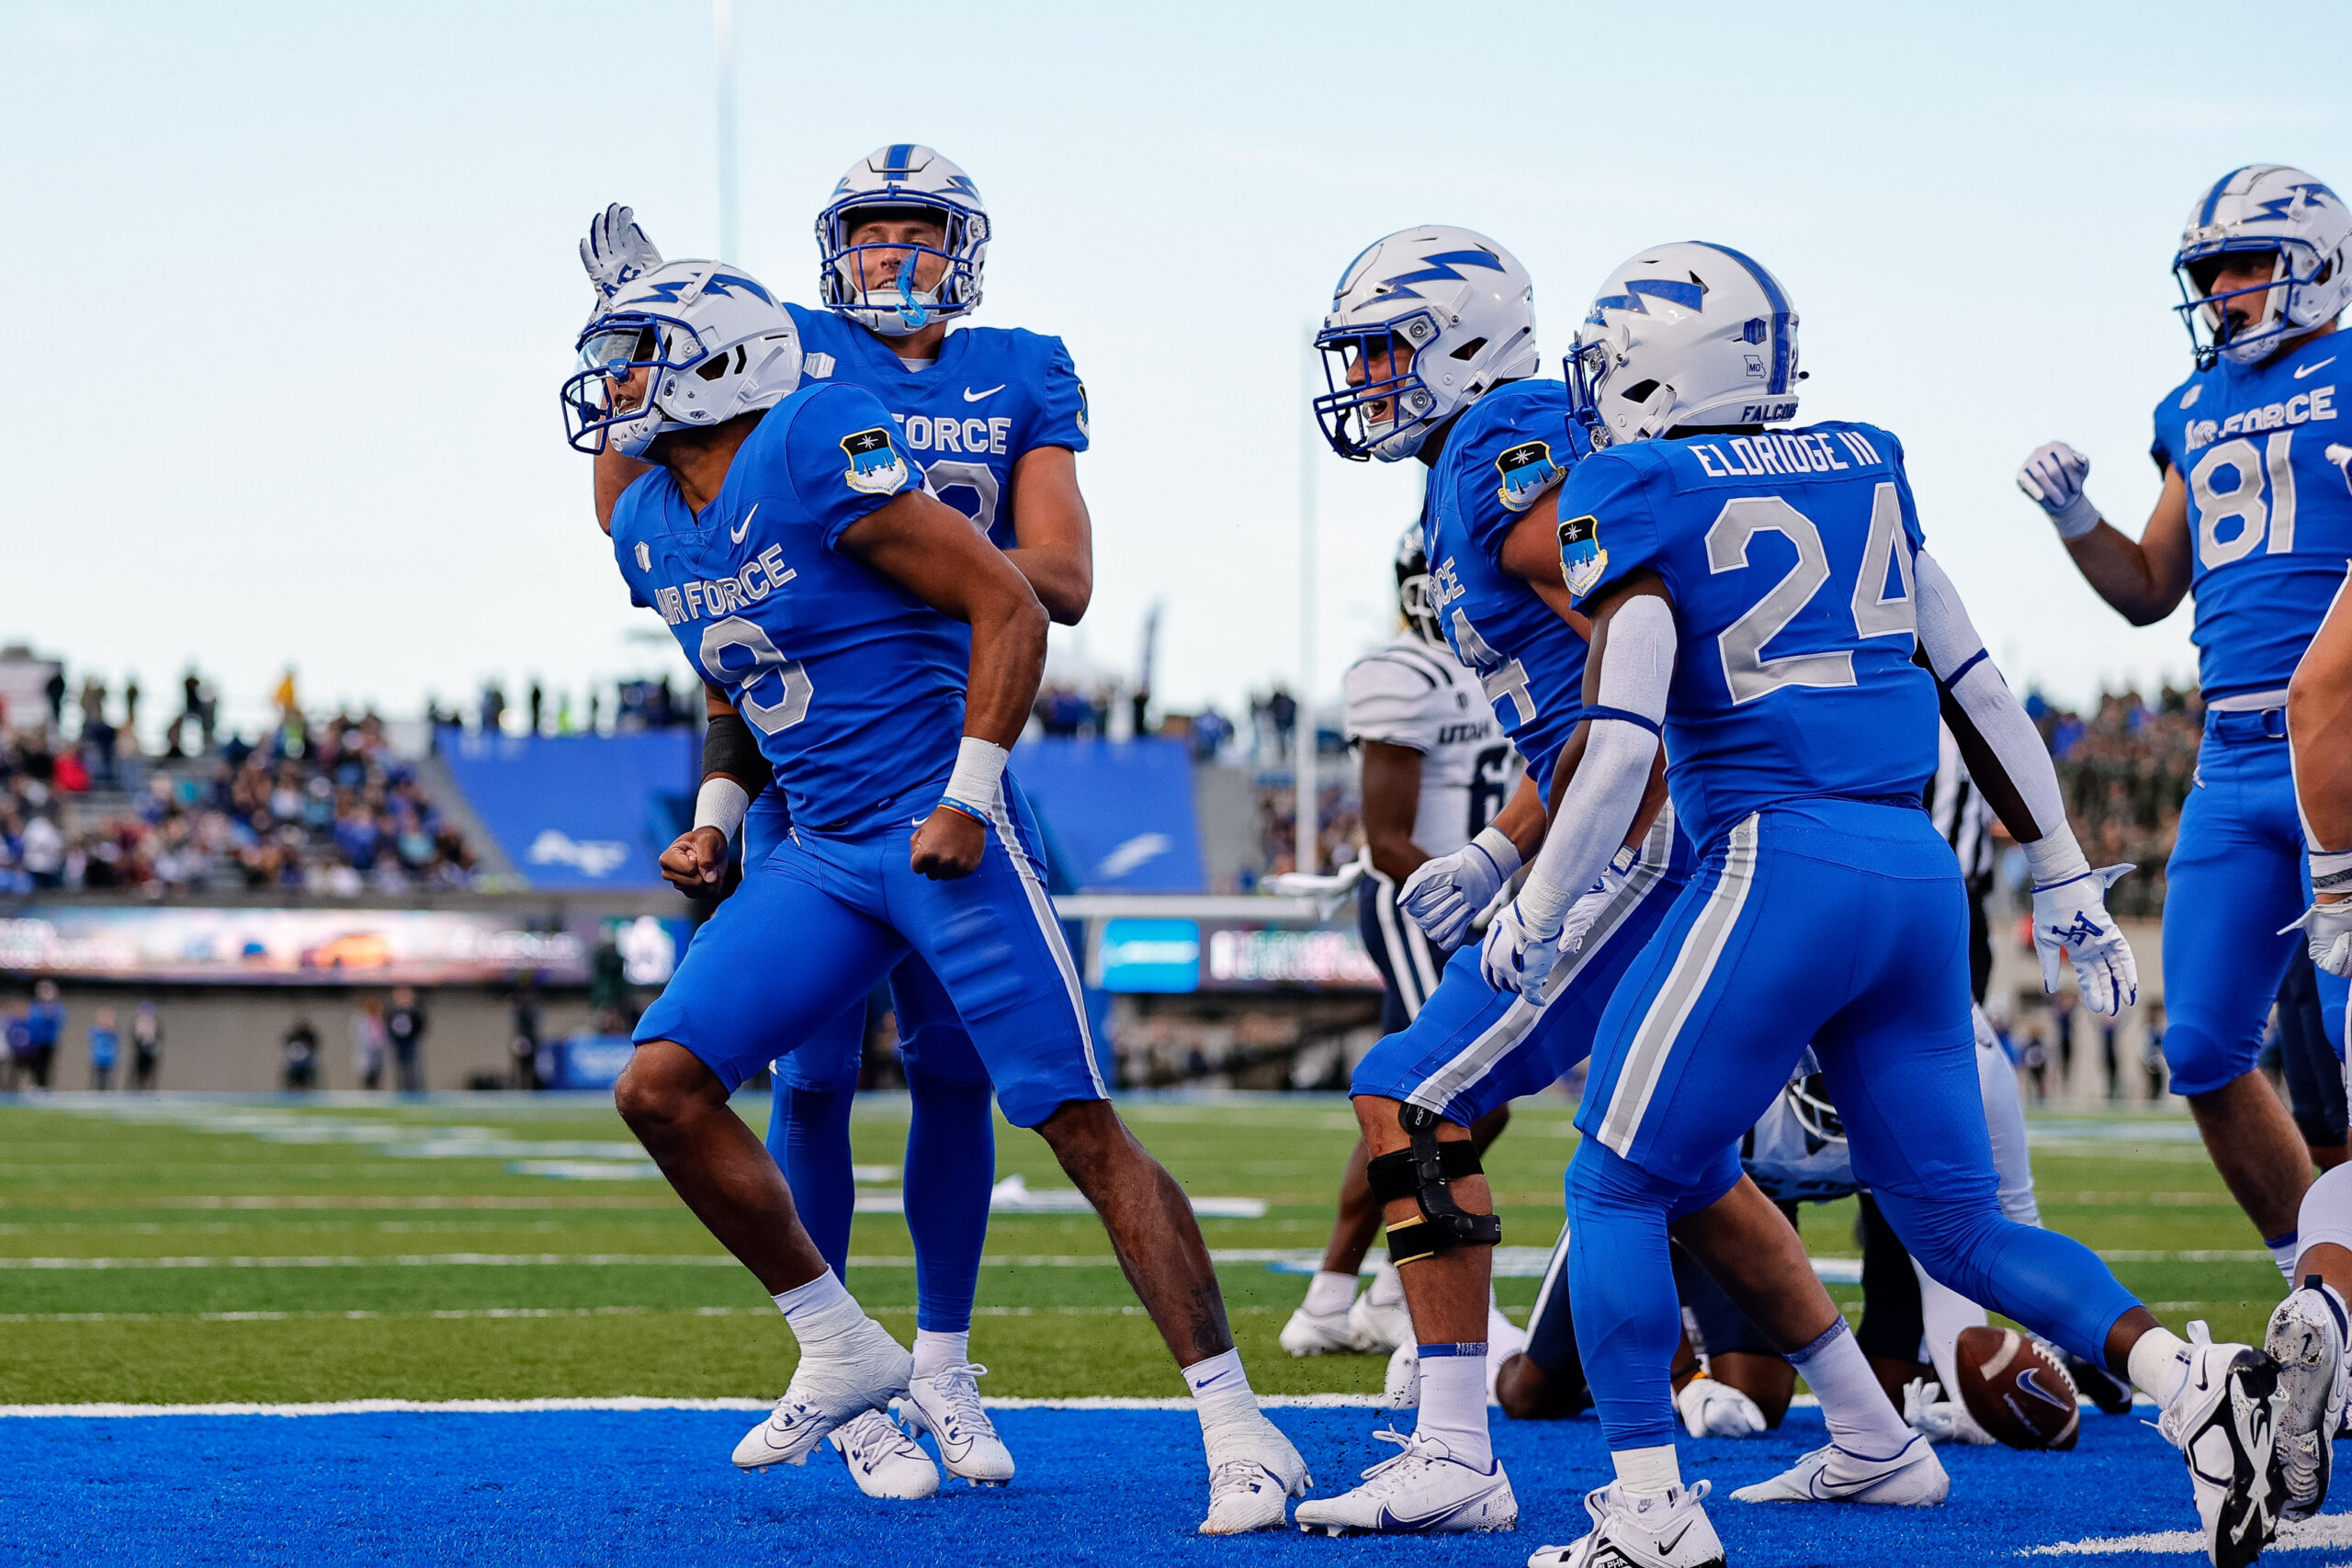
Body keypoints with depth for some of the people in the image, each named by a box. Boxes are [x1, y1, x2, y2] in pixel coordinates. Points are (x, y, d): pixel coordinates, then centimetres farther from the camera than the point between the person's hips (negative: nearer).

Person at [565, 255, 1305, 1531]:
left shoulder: (816, 455, -15)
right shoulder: (652, 530, 10)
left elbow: (1009, 606, -15)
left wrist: (967, 798, -18)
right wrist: (717, 816, 13)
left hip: (942, 836, -8)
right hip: (821, 853, 8)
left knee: (1081, 1126, -10)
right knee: (661, 1086, -3)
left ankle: (1238, 1432, -6)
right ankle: (843, 1352, 11)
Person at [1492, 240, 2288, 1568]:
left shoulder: (1636, 497, -3)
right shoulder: (1860, 467, 16)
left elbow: (1622, 741, -12)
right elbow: (1976, 687, 19)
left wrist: (1537, 918, -1)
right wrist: (2065, 878, 24)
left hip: (1781, 861, -6)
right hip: (1920, 873, 7)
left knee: (1620, 1187, 5)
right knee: (1958, 1222, 12)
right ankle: (2197, 1384, -7)